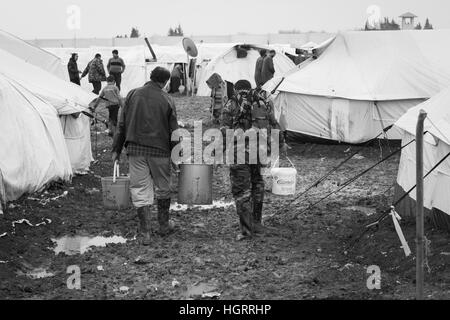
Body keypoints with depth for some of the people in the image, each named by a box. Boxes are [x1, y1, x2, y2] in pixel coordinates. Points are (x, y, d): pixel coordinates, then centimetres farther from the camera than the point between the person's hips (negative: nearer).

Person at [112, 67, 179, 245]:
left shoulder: (133, 95, 2)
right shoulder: (167, 100, -2)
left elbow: (122, 124, 3)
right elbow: (173, 130, 0)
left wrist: (116, 149, 9)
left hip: (136, 149, 1)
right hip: (160, 150, -1)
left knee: (140, 190, 5)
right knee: (163, 189, 16)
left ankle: (145, 233, 4)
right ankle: (164, 226, 27)